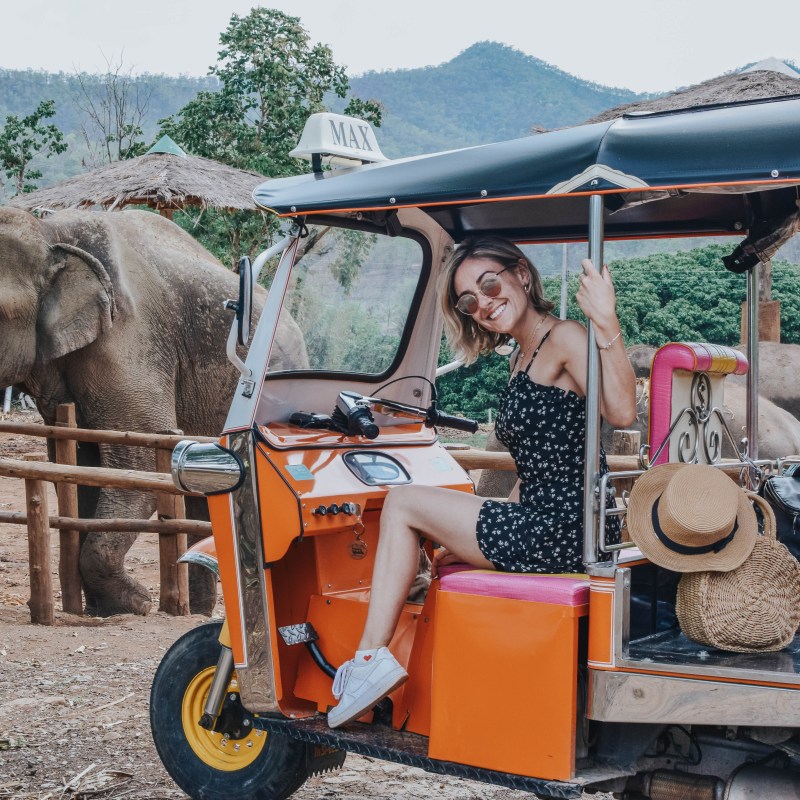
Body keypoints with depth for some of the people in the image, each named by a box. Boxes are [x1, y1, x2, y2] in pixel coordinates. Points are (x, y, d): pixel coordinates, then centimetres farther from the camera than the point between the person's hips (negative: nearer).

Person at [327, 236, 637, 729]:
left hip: (565, 532, -10)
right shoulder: (524, 360, 18)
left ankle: (370, 659, 0)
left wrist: (608, 325, -39)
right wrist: (468, 540, 18)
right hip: (549, 528, 10)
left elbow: (621, 412, -29)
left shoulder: (564, 338, -10)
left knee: (403, 504, -2)